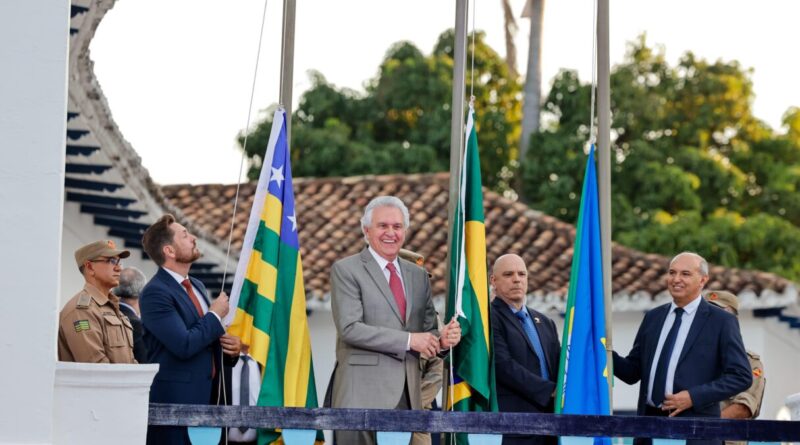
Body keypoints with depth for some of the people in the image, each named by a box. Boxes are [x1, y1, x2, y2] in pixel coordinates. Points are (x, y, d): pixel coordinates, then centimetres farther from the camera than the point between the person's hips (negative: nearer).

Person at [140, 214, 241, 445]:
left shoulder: (197, 286, 16)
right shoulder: (155, 293, -12)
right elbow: (184, 345, -22)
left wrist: (231, 348, 5)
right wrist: (216, 315, -8)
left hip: (207, 397, 8)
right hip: (175, 402, -8)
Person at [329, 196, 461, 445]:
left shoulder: (418, 275, 18)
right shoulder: (346, 270, 0)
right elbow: (350, 328, -11)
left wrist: (442, 339, -5)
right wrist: (409, 340, -14)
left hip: (407, 394, 5)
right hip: (363, 394, -5)